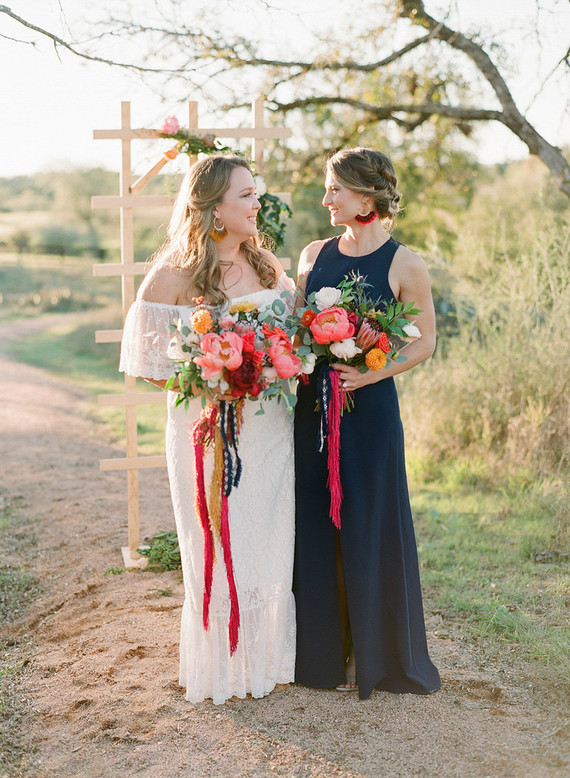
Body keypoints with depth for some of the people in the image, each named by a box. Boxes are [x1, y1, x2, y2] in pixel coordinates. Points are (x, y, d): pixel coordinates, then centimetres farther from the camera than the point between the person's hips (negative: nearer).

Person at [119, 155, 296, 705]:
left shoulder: (266, 265, 7)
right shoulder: (174, 276, -9)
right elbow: (148, 364, -6)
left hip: (269, 426, 5)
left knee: (272, 544, 10)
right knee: (219, 549, 4)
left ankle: (268, 658, 28)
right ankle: (222, 666, 23)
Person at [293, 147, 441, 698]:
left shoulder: (404, 265, -6)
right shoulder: (313, 255, 8)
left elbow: (424, 342, -2)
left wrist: (374, 373, -17)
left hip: (369, 409, -4)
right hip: (312, 406, 5)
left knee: (369, 530, 3)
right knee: (313, 527, 9)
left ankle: (377, 657, 22)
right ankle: (322, 650, 25)